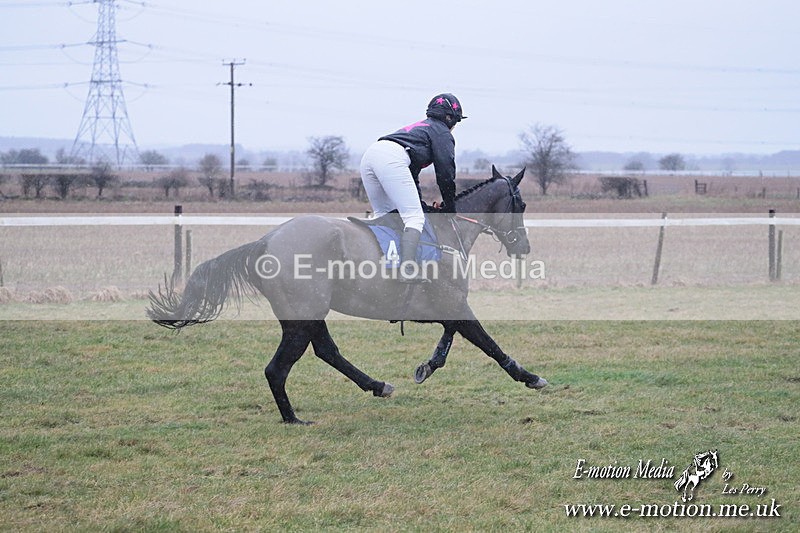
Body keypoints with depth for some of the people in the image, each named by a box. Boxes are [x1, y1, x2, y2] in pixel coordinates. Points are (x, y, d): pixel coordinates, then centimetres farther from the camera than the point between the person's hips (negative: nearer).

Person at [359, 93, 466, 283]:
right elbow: (446, 172, 8)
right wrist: (450, 208, 18)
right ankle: (408, 271, -24)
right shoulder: (442, 132, 15)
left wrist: (421, 203, 37)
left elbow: (412, 173, 39)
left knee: (383, 215, 22)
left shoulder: (419, 127, 39)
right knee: (414, 217, -9)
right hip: (392, 158, -9)